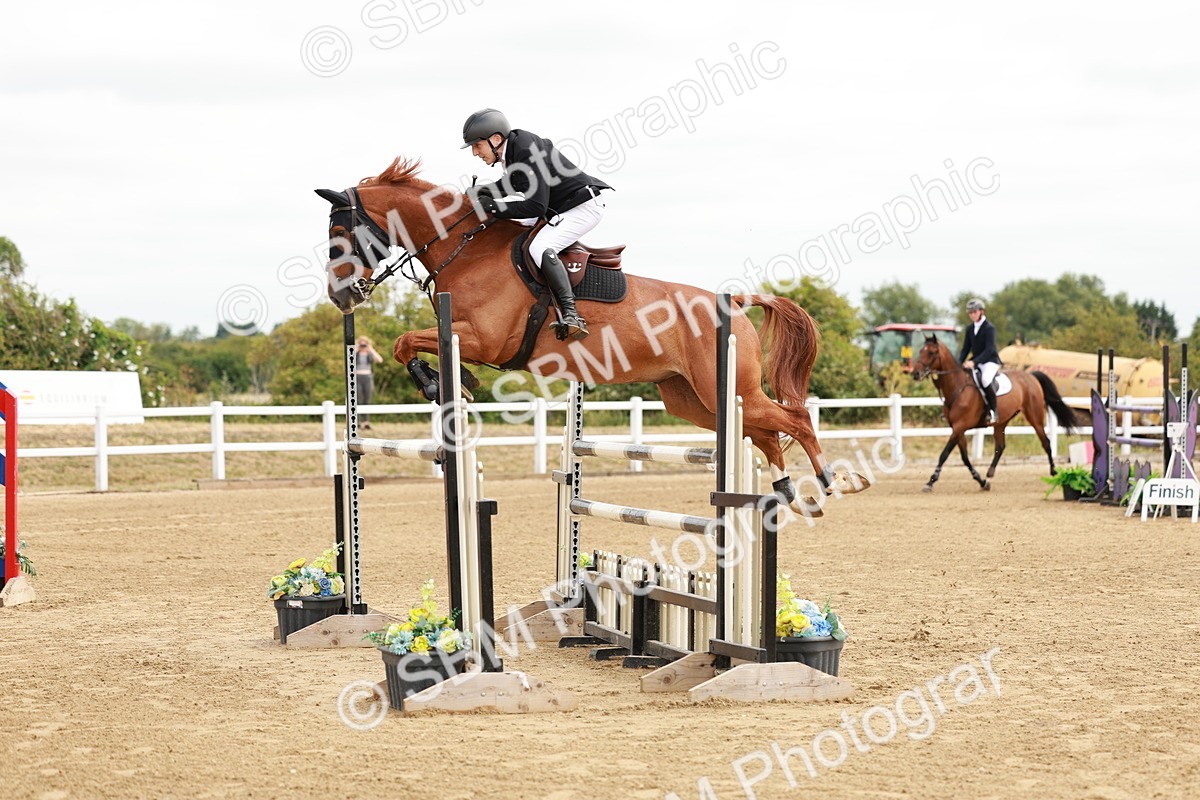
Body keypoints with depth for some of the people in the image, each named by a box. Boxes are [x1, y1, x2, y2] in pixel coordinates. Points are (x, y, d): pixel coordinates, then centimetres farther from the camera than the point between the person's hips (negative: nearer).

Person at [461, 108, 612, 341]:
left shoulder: (528, 153, -28)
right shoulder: (512, 147, 2)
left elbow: (536, 207, -31)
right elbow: (512, 184, 22)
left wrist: (492, 206, -26)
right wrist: (482, 192, 3)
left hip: (584, 207, -11)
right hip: (558, 209, 11)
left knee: (540, 247, -29)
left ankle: (570, 313, -35)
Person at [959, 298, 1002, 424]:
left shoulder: (989, 328, -12)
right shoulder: (970, 328, 8)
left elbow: (989, 350, -21)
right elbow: (965, 348, 10)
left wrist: (974, 362, -32)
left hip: (990, 361, -8)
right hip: (976, 362, 8)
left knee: (985, 380, -36)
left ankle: (993, 412, -26)